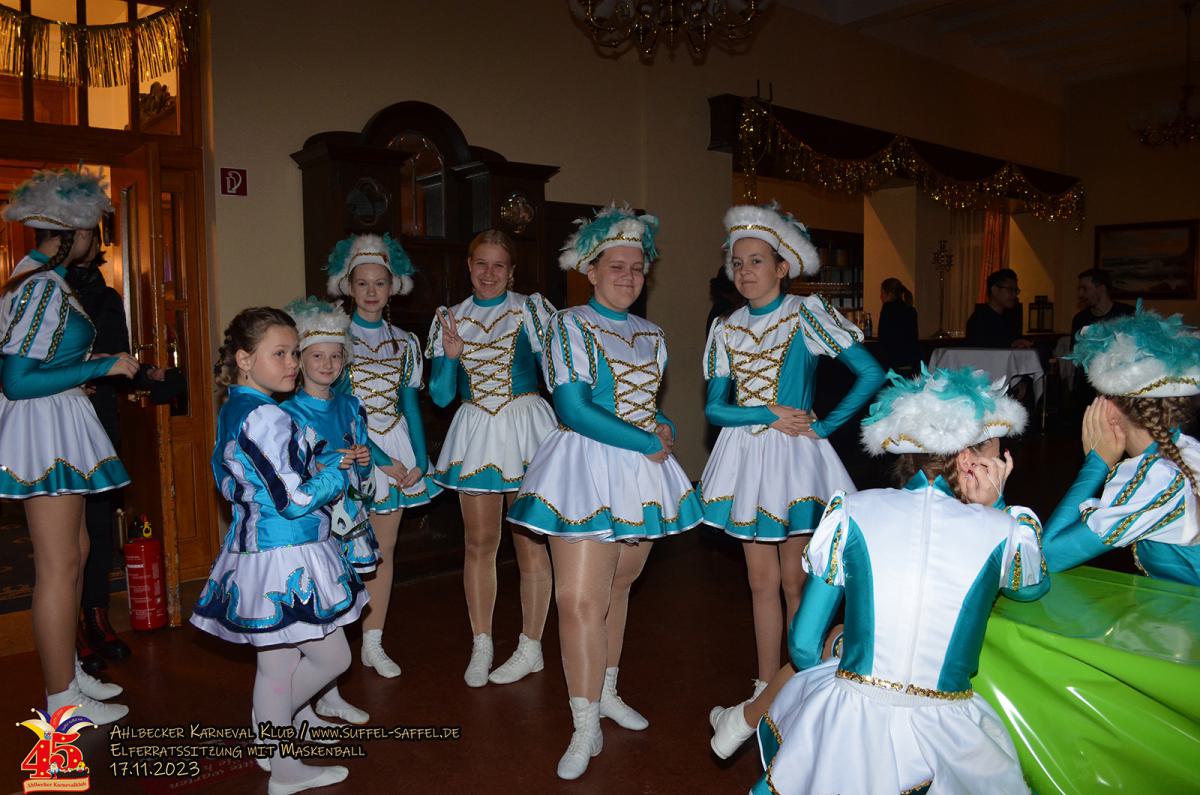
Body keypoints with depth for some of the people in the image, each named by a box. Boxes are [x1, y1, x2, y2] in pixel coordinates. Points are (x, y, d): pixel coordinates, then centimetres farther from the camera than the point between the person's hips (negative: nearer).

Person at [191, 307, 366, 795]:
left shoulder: (232, 409, 10)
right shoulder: (266, 417, -21)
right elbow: (295, 500, -24)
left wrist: (323, 462, 10)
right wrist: (339, 472, -6)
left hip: (253, 550, 10)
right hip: (286, 561, -10)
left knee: (276, 662, 18)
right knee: (333, 659, 7)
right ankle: (272, 719, 25)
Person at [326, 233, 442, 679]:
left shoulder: (404, 343, 10)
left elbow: (410, 404, 11)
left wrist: (419, 460, 2)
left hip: (395, 446, 4)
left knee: (385, 548, 8)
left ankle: (373, 644, 19)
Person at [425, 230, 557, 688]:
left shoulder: (530, 310, 0)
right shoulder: (450, 319, 8)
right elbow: (441, 396, 5)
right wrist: (450, 357, -10)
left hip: (525, 427, -3)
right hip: (475, 431, 3)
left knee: (529, 542, 3)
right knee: (479, 543, 8)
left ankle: (530, 648, 17)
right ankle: (481, 645, 23)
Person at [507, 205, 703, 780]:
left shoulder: (652, 337, 14)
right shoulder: (569, 326, -6)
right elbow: (574, 410, -15)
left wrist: (667, 430, 0)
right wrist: (647, 442, -13)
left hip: (643, 473, 6)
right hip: (586, 471, -6)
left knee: (618, 587, 15)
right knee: (581, 600, -9)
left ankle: (605, 692, 33)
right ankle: (586, 728, 3)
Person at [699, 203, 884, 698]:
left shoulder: (805, 314, -6)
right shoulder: (727, 328, 7)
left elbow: (871, 374, -12)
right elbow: (714, 408, 1)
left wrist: (825, 425, -12)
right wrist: (770, 414, -13)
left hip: (793, 454, -4)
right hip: (745, 456, 4)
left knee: (795, 581, 6)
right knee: (761, 581, 11)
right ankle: (766, 688, 23)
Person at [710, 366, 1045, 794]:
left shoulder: (851, 512, -5)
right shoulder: (1005, 531, -5)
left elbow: (803, 647, 0)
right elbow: (1035, 586, 21)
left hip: (842, 729, 1)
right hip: (944, 743, 0)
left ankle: (745, 719, 53)